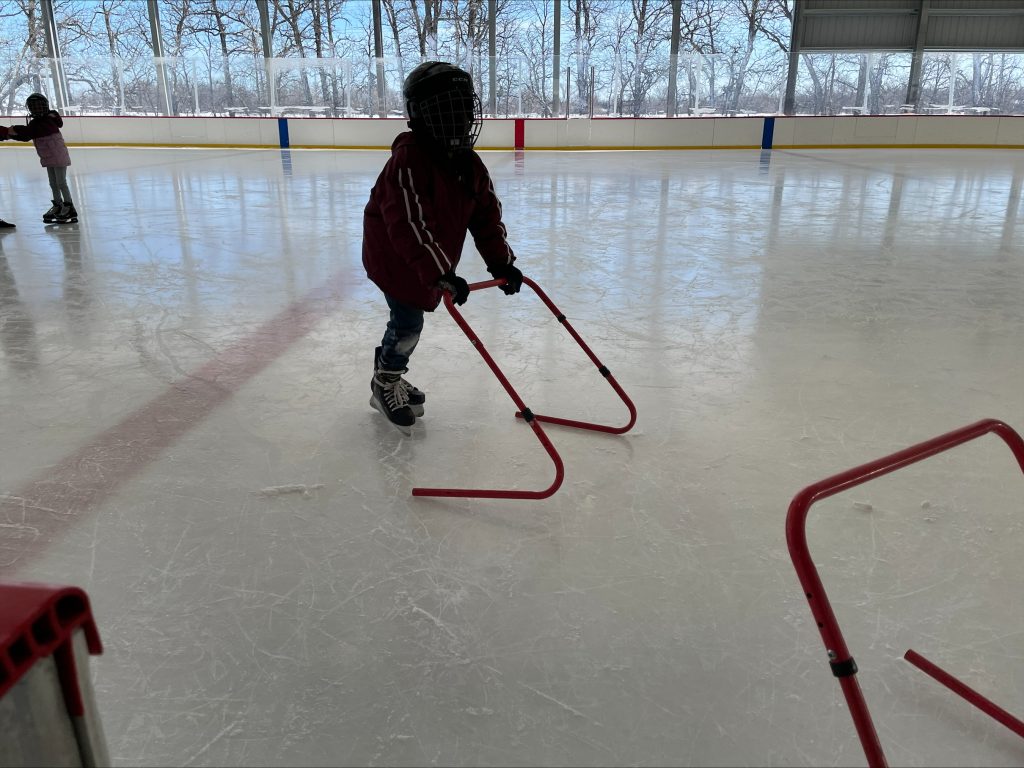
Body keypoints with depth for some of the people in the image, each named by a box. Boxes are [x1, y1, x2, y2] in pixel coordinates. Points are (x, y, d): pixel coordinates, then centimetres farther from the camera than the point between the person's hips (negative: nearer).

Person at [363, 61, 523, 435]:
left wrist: (501, 261, -6)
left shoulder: (470, 164, -2)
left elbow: (486, 215, 3)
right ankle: (386, 386, 18)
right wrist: (440, 274, -41)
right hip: (394, 256, -7)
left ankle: (388, 376, 40)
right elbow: (408, 225, -35)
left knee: (408, 320, 18)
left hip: (432, 261, 8)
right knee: (408, 322, -5)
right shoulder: (409, 158, -27)